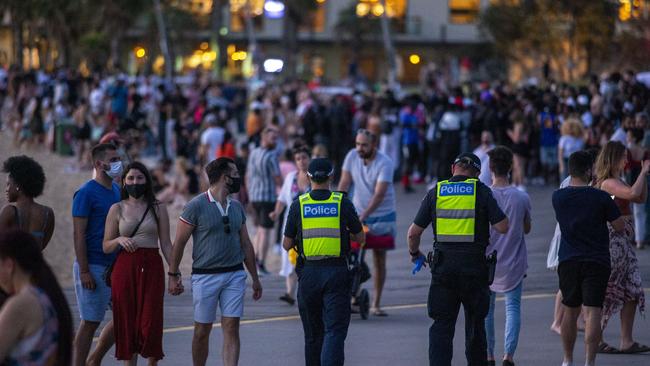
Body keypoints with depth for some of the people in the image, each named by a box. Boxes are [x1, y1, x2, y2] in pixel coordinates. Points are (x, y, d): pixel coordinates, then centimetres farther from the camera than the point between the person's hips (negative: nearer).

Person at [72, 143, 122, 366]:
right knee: (90, 322, -3)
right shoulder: (86, 193, -11)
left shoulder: (117, 191, 13)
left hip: (116, 264, 8)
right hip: (94, 267, -8)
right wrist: (84, 271, -18)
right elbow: (79, 234, -14)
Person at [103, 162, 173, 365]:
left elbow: (166, 244, 8)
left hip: (151, 267, -1)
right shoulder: (117, 209, 7)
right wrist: (119, 240, -12)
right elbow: (106, 246, 9)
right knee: (127, 322, 1)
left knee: (150, 322, -7)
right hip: (125, 268, 1)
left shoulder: (158, 208, 7)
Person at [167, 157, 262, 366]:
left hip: (235, 274, 4)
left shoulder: (237, 208, 11)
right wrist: (173, 275, -7)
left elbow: (246, 244, 17)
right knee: (202, 330, 4)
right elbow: (179, 242, -5)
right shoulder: (196, 206, -7)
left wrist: (255, 278, 17)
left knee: (232, 329, -5)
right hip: (205, 276, -4)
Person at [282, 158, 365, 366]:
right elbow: (360, 238, 7)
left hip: (309, 273, 2)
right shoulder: (343, 203, -3)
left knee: (313, 334, 14)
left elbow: (287, 245, 4)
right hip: (337, 272, -2)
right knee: (335, 331, -6)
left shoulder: (298, 205, -1)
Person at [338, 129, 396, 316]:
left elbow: (379, 194, -26)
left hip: (382, 216, -3)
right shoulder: (352, 156, -7)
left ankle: (376, 304, 9)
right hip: (358, 214, 3)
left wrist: (363, 217, -35)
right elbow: (344, 184, -4)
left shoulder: (384, 163, -20)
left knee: (379, 259, 3)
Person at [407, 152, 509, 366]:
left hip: (443, 267, 1)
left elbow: (414, 232, 6)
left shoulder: (436, 192, 5)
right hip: (475, 266, -1)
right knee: (475, 323, 15)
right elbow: (503, 227, -7)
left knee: (441, 325, 2)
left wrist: (414, 253, 26)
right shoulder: (481, 191, -1)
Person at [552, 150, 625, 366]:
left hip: (568, 261, 4)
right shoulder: (600, 197, -11)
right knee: (592, 313, -6)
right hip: (597, 262, -4)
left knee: (570, 311, 16)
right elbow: (619, 226, -5)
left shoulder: (558, 197, -1)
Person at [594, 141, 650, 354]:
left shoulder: (617, 183, 15)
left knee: (632, 292, 8)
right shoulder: (608, 183, -15)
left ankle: (627, 342, 10)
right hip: (614, 239, -10)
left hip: (624, 242, 10)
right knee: (610, 293, -4)